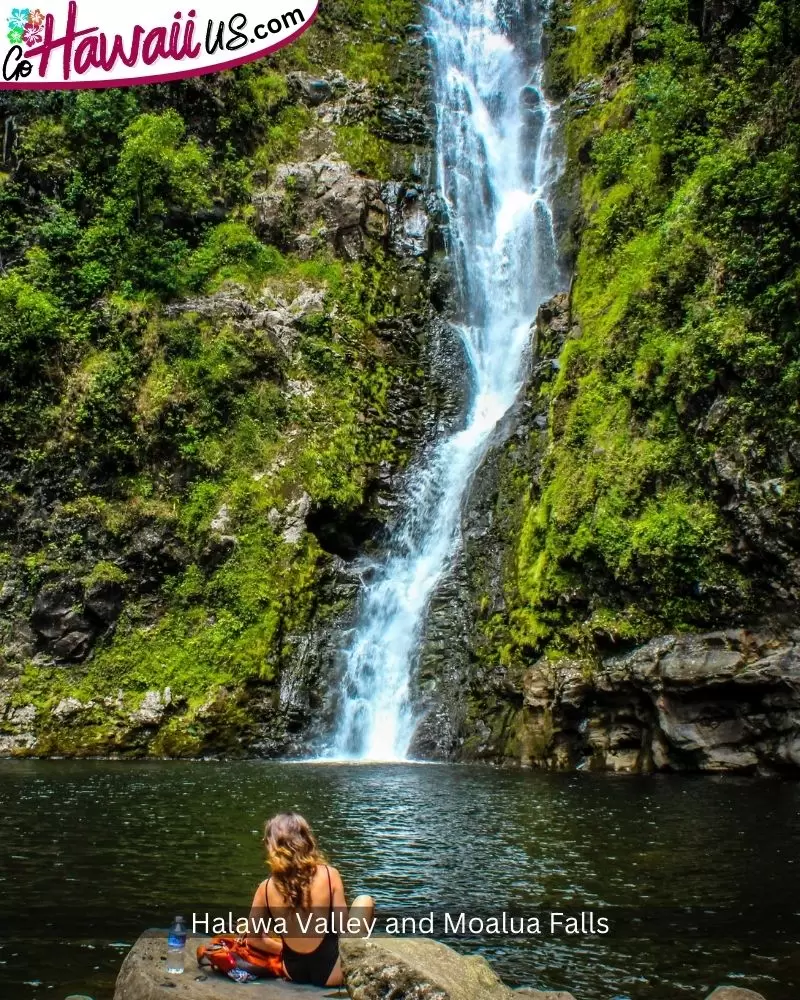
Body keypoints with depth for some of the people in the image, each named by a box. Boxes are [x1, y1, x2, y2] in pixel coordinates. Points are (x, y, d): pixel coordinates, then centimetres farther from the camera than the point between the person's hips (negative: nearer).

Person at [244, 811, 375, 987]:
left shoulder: (266, 888, -8)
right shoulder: (329, 874, -14)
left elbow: (253, 939, 3)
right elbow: (343, 929, -11)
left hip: (294, 973, 4)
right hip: (331, 973, -4)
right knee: (365, 901, 18)